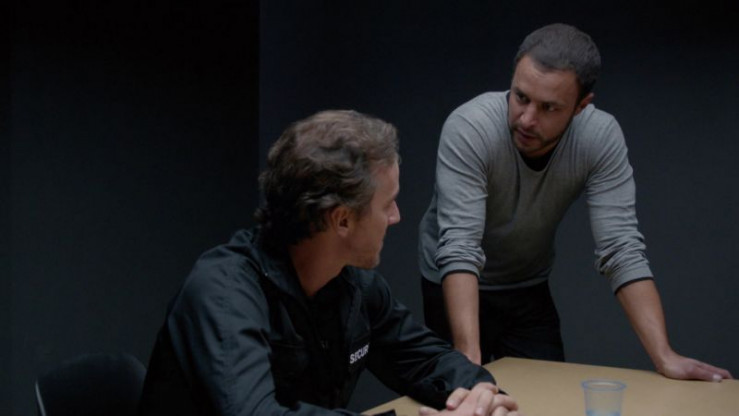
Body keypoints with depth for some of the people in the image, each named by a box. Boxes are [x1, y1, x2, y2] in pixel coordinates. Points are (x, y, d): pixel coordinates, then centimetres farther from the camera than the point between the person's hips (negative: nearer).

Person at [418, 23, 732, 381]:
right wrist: (468, 356, -46)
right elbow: (459, 248, -36)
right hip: (459, 290, -3)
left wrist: (664, 357, -29)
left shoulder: (601, 137, -22)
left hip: (529, 290, 3)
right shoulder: (468, 129, -30)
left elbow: (622, 249, -22)